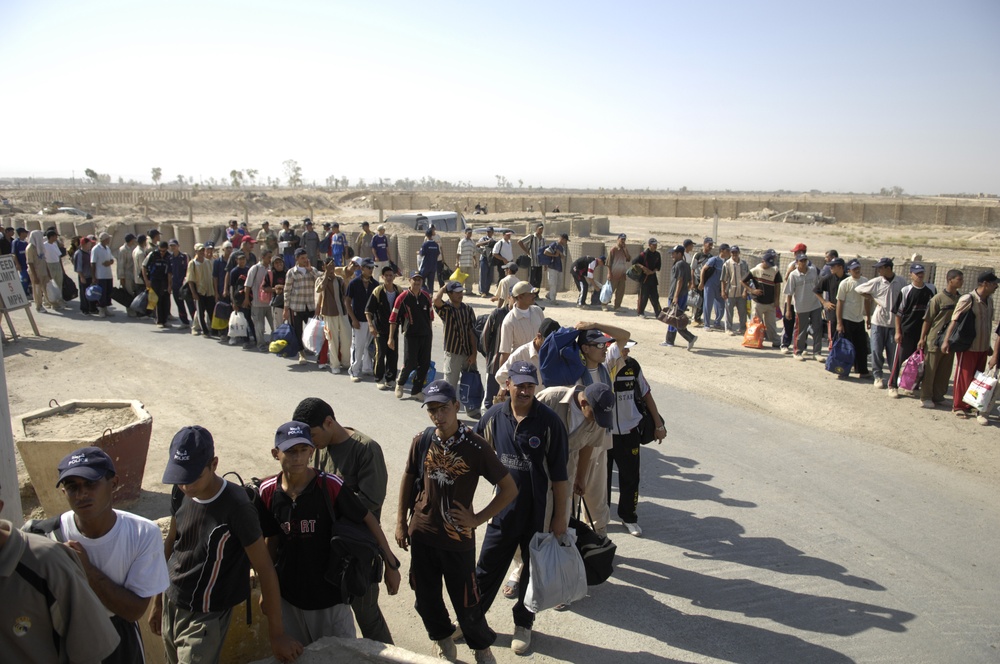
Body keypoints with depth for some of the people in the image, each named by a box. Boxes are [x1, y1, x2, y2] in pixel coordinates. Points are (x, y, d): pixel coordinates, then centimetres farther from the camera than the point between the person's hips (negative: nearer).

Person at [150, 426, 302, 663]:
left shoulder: (236, 507, -26)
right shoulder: (180, 493, -8)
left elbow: (264, 569, -21)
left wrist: (277, 634, -16)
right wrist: (158, 601, 16)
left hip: (205, 617, -6)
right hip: (171, 604, 6)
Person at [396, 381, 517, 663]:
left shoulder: (475, 446, -17)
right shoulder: (422, 440, -7)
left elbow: (509, 489, -11)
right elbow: (408, 478, 9)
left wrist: (477, 519, -12)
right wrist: (401, 521, 9)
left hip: (458, 538, -3)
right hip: (422, 534, 4)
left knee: (466, 601, 7)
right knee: (426, 597, 17)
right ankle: (442, 640, 44)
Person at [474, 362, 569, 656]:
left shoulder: (549, 422, -15)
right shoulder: (493, 417, -6)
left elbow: (559, 474, -10)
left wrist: (560, 517, -8)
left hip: (539, 512, -2)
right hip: (503, 508, 2)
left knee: (534, 569, 15)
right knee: (487, 566, 11)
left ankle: (523, 624, 35)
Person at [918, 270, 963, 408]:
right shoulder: (938, 298, -10)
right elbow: (927, 320, -7)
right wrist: (922, 338, -8)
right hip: (935, 340, -5)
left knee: (945, 372, 10)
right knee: (930, 370, 2)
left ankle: (938, 396, 22)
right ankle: (925, 398, 10)